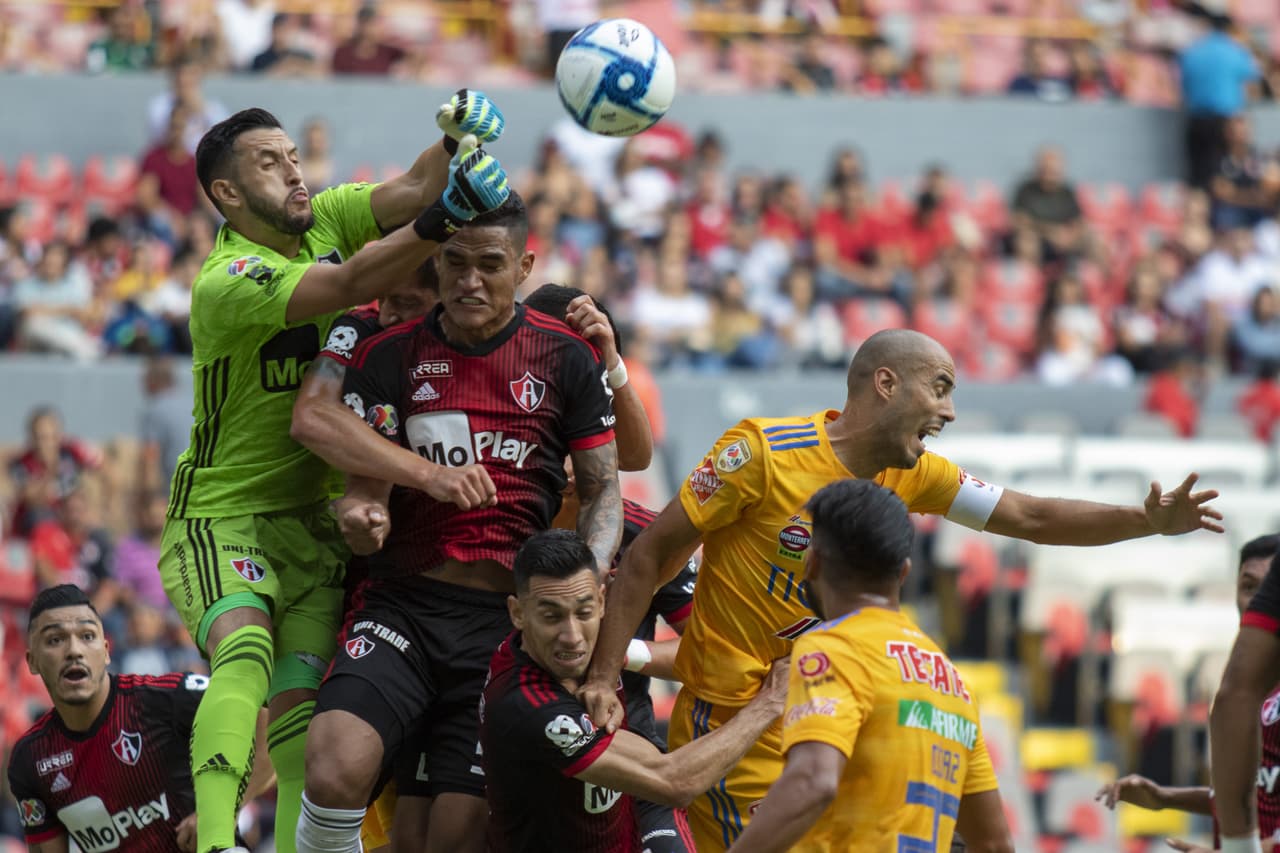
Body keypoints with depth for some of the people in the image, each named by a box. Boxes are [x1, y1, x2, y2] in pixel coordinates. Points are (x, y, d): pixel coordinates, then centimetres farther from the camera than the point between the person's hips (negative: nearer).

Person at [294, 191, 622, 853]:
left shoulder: (566, 358, 6)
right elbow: (366, 487, 4)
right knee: (336, 769, -26)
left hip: (505, 621, 0)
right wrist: (362, 520, -21)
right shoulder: (388, 356, 6)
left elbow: (603, 488, 9)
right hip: (404, 605, 0)